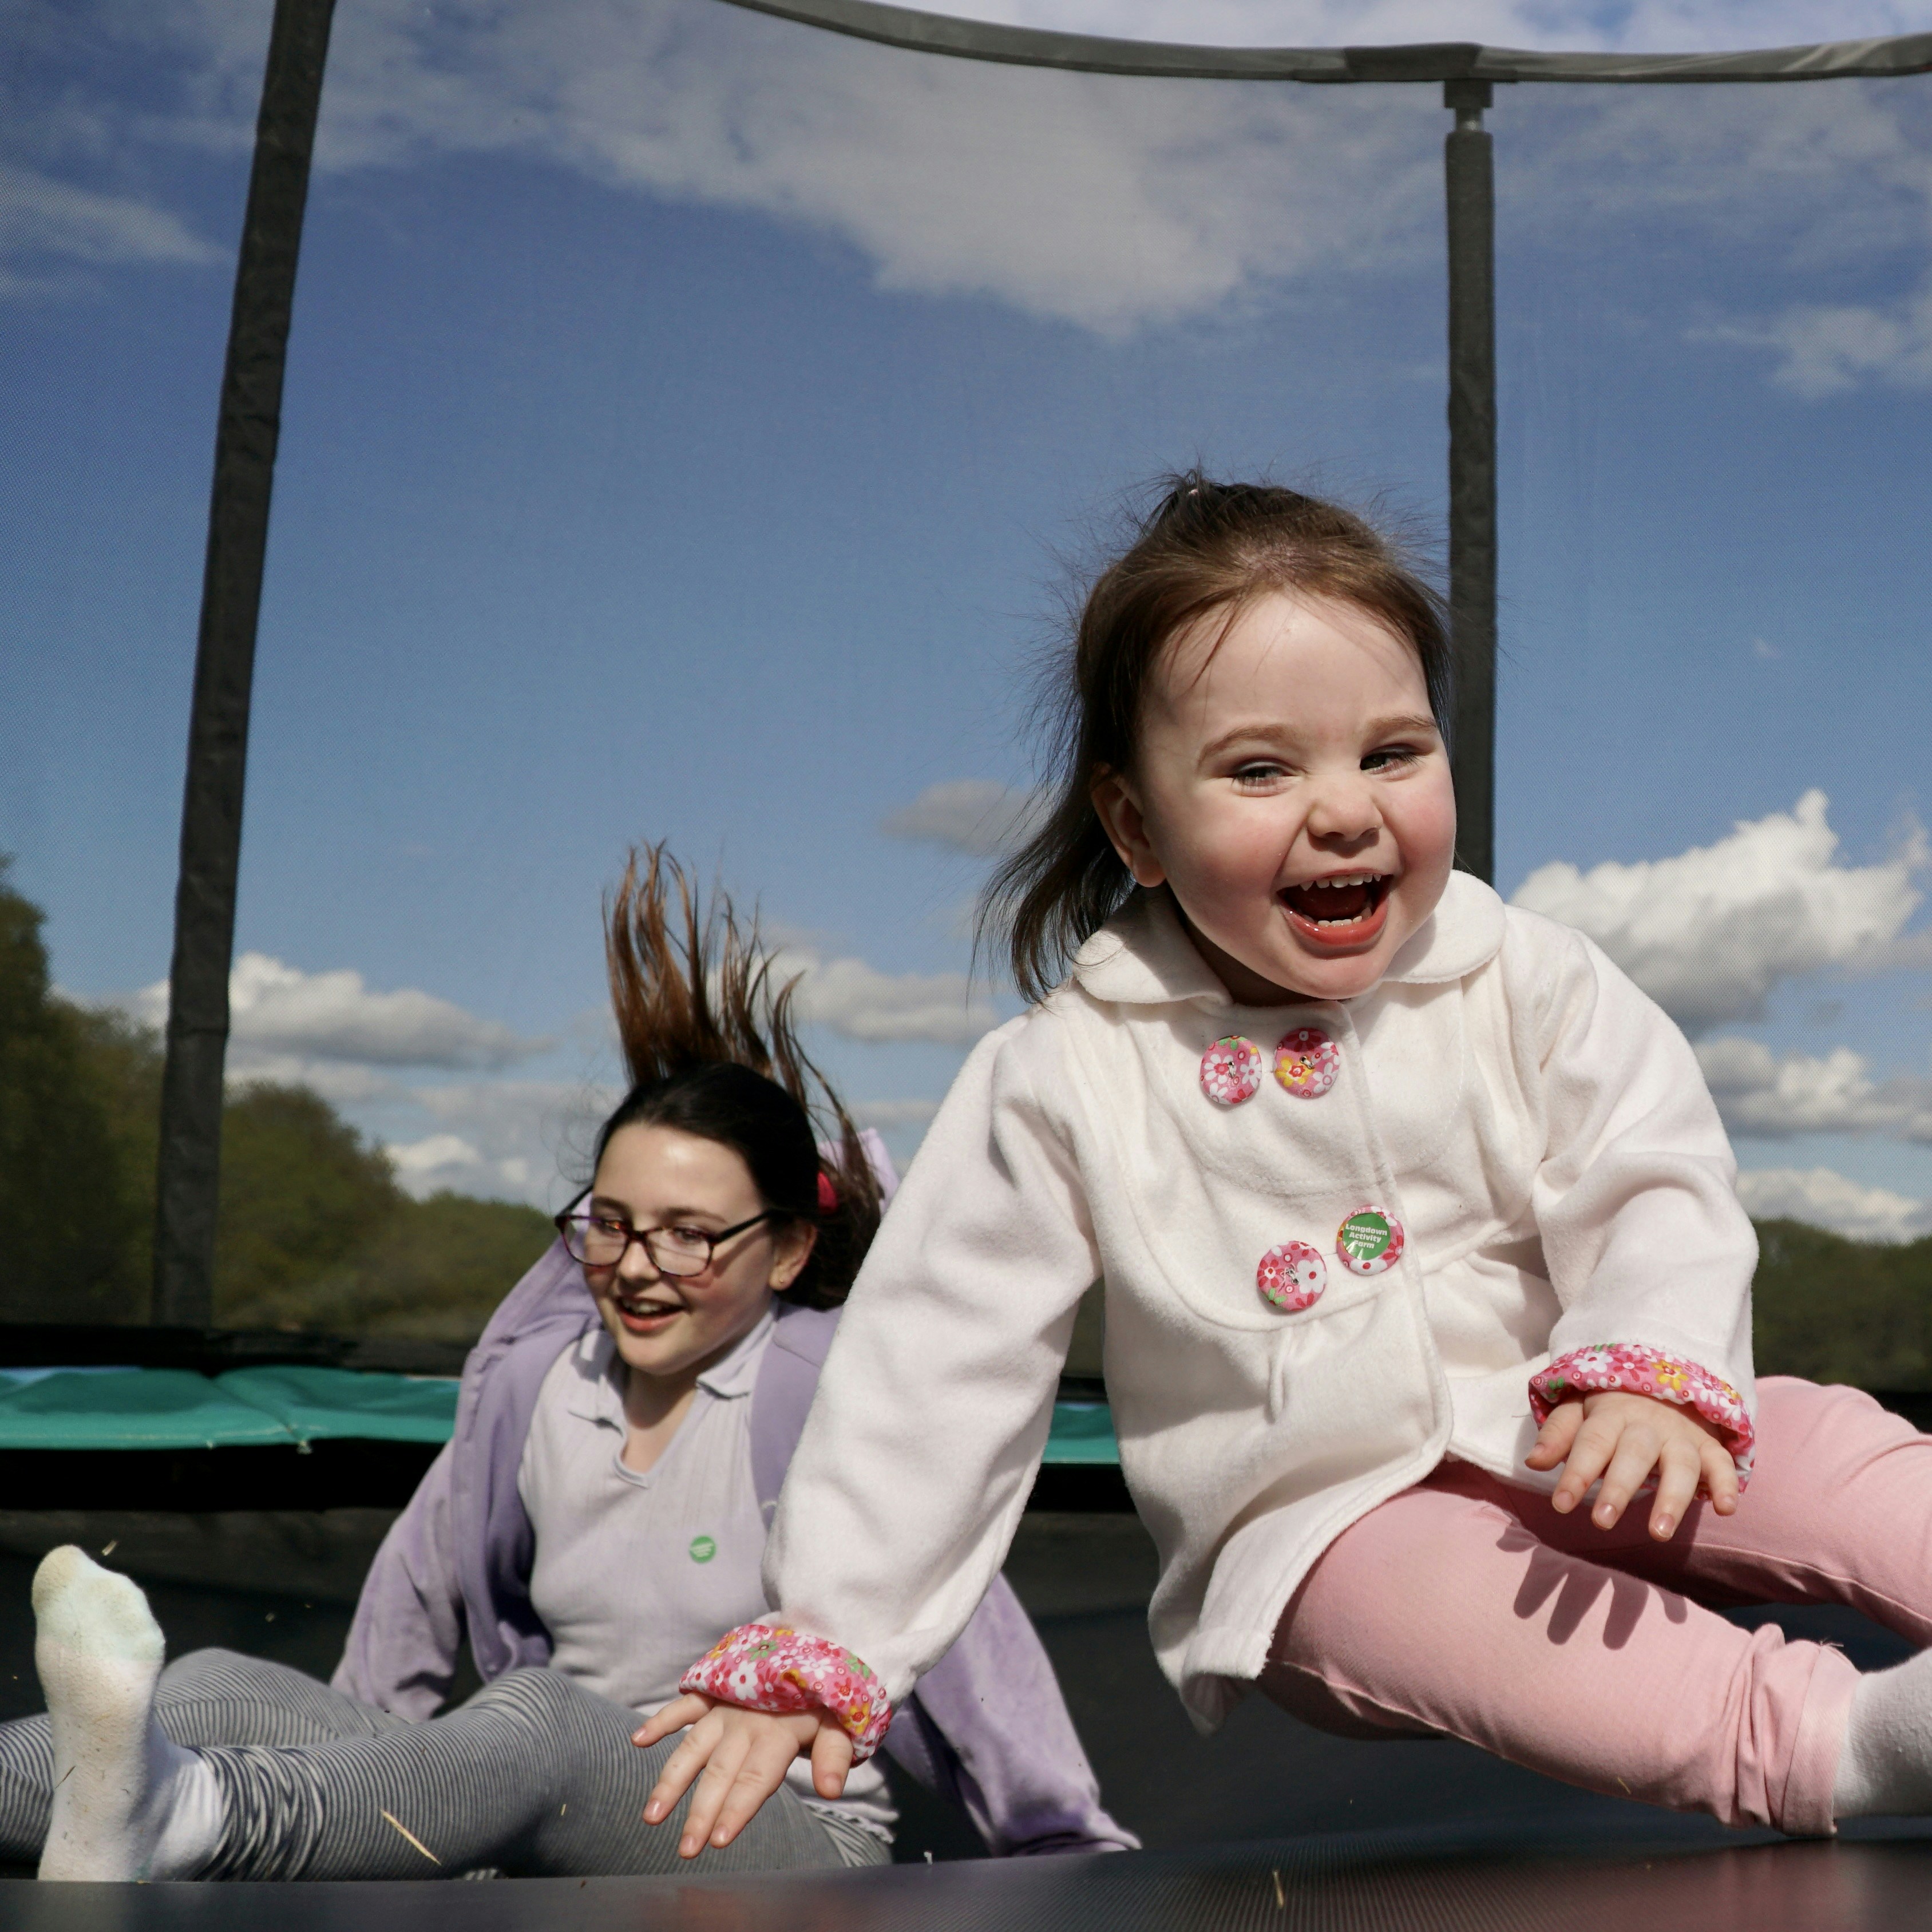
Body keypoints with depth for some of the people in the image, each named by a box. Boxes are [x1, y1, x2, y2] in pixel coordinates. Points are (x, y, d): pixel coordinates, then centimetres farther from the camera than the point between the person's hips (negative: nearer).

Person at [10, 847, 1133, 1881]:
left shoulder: (830, 1388, -10)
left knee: (540, 1717, -38)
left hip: (790, 1844, -5)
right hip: (548, 1851, 6)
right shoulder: (536, 1377, 6)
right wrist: (344, 1787, 28)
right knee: (228, 1691, -14)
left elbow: (967, 1639, -11)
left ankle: (183, 1814, -60)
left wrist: (1079, 1860, -9)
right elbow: (429, 1580, 21)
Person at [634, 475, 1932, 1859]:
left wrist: (1652, 1373, -27)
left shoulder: (1531, 985, 0)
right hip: (1318, 1527, -2)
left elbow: (1656, 1190, -4)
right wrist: (812, 1652, -3)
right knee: (1448, 1599, -34)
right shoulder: (1069, 1077, -4)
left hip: (1569, 1450, 3)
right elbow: (936, 1370, -2)